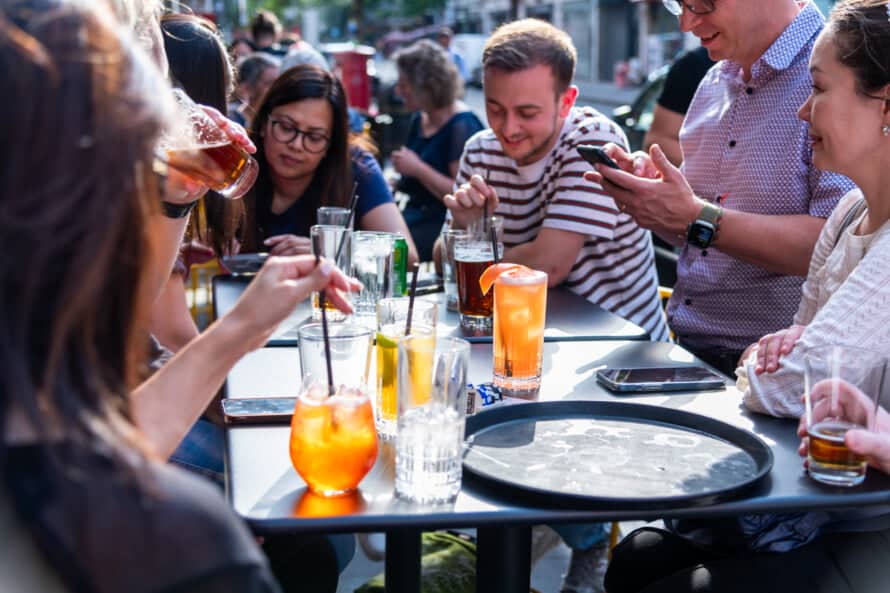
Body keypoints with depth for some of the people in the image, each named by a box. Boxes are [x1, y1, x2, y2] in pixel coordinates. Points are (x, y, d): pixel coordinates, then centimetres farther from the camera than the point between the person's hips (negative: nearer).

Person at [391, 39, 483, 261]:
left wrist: (417, 168, -18)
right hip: (416, 214, 8)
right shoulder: (419, 120, 15)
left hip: (445, 224, -8)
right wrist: (397, 183, 9)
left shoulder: (462, 126, -11)